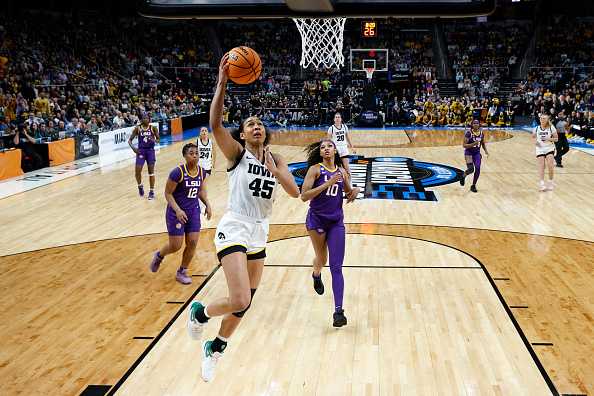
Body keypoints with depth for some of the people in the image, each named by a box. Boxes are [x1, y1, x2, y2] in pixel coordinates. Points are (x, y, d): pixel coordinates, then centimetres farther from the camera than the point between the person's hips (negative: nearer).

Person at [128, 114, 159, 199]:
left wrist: (153, 140, -19)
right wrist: (133, 148, -17)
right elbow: (130, 140, 1)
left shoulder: (153, 128, -3)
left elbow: (158, 139, 3)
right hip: (141, 151, 0)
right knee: (137, 171, -7)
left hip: (150, 151, 0)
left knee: (151, 171, 3)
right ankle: (140, 186, 21)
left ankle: (152, 191, 12)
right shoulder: (137, 128, -3)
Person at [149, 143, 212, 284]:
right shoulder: (178, 172, -19)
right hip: (177, 212, -5)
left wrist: (207, 205, 1)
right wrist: (177, 210, -24)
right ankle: (159, 255, 35)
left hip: (193, 211, 5)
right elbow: (168, 193, -13)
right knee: (176, 246, 1)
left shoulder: (201, 171, -1)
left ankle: (181, 272, 21)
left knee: (192, 243, 1)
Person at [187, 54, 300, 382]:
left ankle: (215, 348, 37)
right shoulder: (236, 153, -6)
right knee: (239, 301, -19)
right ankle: (200, 312, 14)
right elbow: (215, 124, -24)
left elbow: (295, 192, -2)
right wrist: (222, 81, -29)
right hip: (234, 230, -6)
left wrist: (274, 171, -18)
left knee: (245, 303, 13)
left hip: (259, 234, 6)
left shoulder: (275, 159, 9)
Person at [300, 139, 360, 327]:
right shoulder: (315, 169, -7)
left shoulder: (342, 172, 7)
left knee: (336, 267, -5)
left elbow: (348, 193, 23)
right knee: (321, 259, 16)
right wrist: (328, 184, -23)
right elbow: (304, 196, -17)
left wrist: (355, 191, 0)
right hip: (317, 220, -2)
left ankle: (338, 310, -8)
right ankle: (316, 275, 53)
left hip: (336, 222, 3)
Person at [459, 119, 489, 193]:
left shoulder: (481, 133, 0)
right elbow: (464, 145, -17)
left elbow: (483, 143, 16)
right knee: (471, 169, -17)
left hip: (477, 153, 5)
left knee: (477, 169, -7)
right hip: (469, 152, -4)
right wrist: (473, 144, -30)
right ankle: (463, 176, 18)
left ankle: (473, 186, 10)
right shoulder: (468, 133, -16)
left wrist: (486, 151, 1)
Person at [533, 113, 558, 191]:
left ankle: (550, 181, 8)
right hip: (540, 149, 2)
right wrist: (535, 141, -6)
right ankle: (542, 183, -8)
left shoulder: (551, 128, -5)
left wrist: (549, 139, -19)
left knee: (550, 165, -11)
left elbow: (556, 139, -1)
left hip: (549, 149, -2)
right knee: (541, 166, -6)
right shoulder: (537, 128, 1)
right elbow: (533, 137, 15)